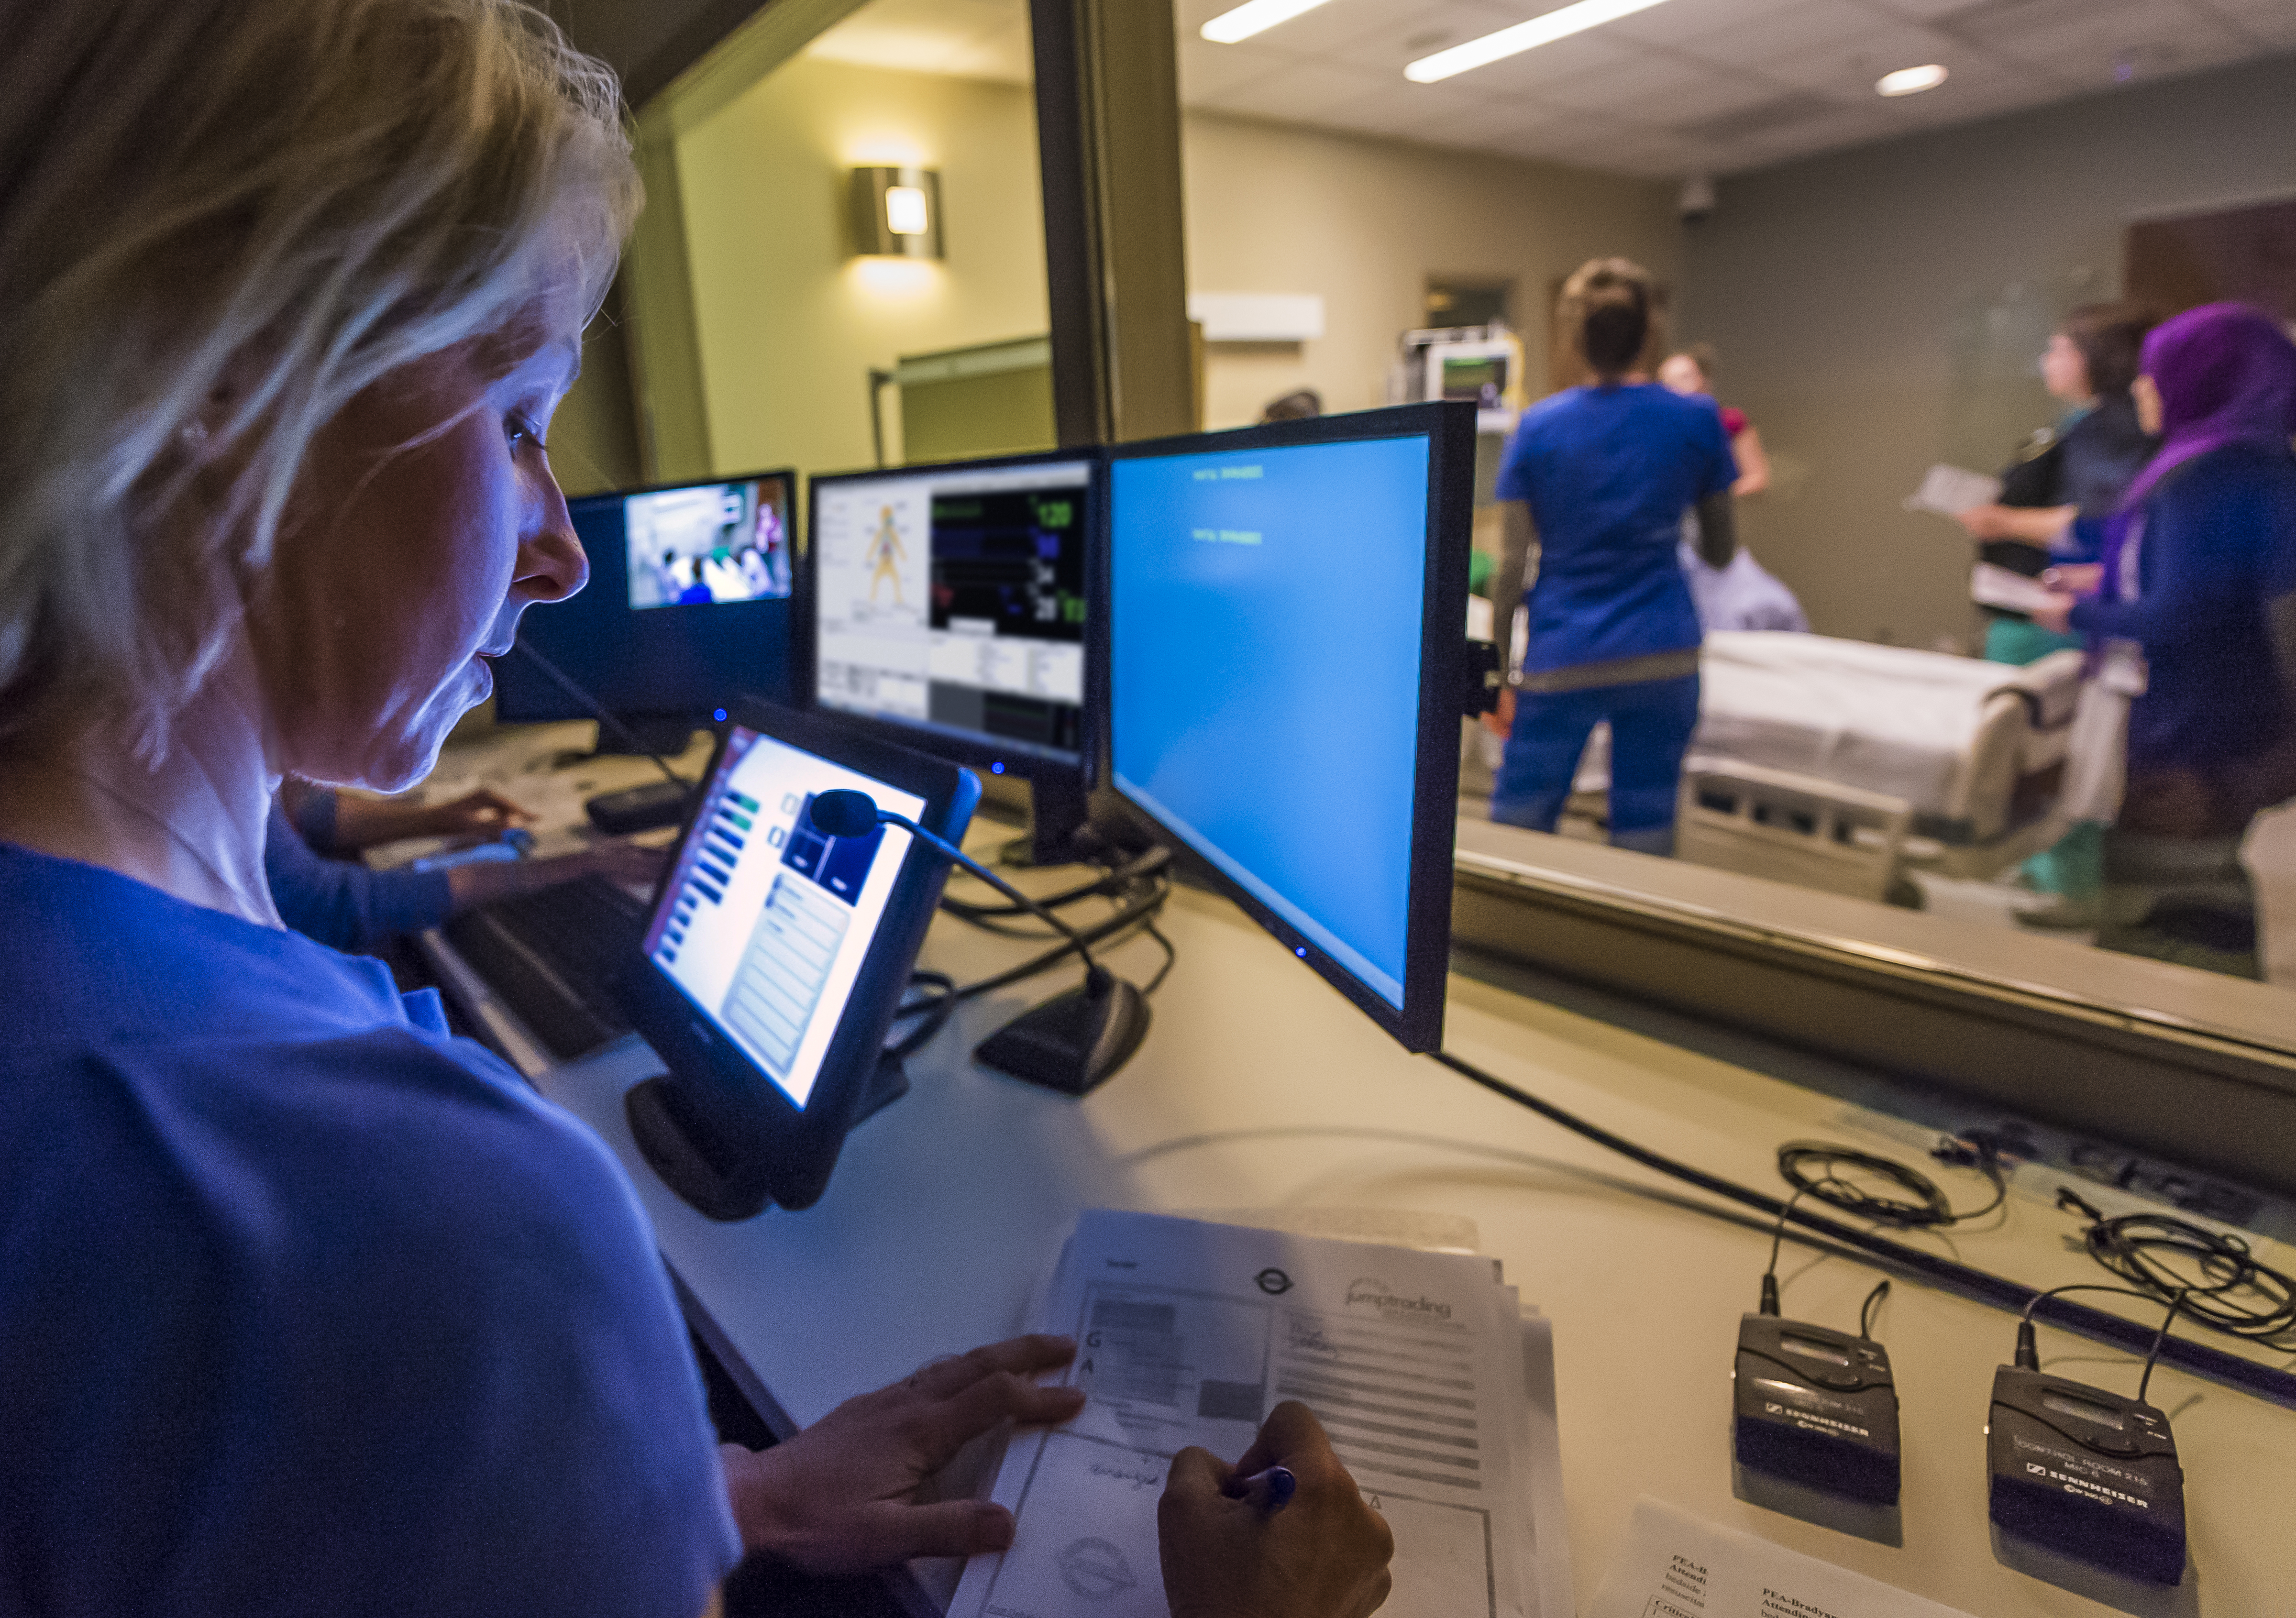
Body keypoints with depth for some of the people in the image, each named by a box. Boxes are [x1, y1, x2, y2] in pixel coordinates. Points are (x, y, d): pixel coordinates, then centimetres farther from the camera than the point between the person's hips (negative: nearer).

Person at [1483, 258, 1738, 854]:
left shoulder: (1537, 427, -2)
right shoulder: (1697, 420, 2)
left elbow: (1513, 565, -4)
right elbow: (1721, 553, 10)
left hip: (1561, 665, -1)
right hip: (1664, 658, 2)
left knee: (1513, 835, 7)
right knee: (1645, 839, 10)